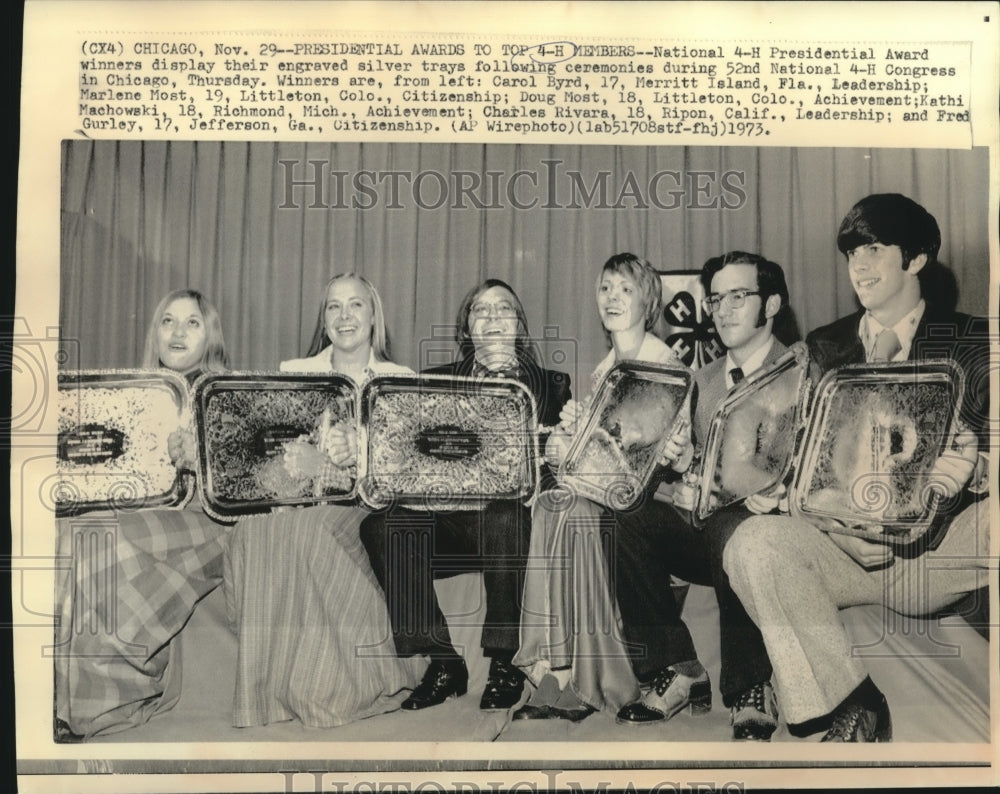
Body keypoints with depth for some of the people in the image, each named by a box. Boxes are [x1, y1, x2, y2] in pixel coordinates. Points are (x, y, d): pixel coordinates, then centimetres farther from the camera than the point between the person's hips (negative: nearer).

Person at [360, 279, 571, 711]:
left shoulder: (551, 383, 16)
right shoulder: (435, 380, 19)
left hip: (509, 513, -2)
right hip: (445, 519, 2)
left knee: (503, 519, -36)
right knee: (380, 526, -26)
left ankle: (504, 664, -17)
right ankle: (443, 663, -15)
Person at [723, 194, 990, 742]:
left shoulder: (968, 343, 9)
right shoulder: (826, 347, 15)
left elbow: (985, 444, 0)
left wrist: (966, 461, -23)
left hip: (936, 549, -1)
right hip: (843, 542, 2)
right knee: (755, 542, -29)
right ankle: (851, 705, -15)